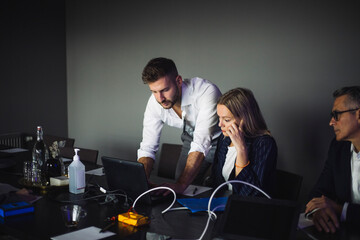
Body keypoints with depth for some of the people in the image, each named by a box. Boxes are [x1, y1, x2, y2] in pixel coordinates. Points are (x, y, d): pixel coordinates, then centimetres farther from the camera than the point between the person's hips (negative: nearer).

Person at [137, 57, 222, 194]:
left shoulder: (207, 91, -38)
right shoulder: (155, 103, -21)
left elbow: (201, 143, -44)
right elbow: (148, 148, -17)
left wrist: (181, 184, -53)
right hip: (191, 139, 4)